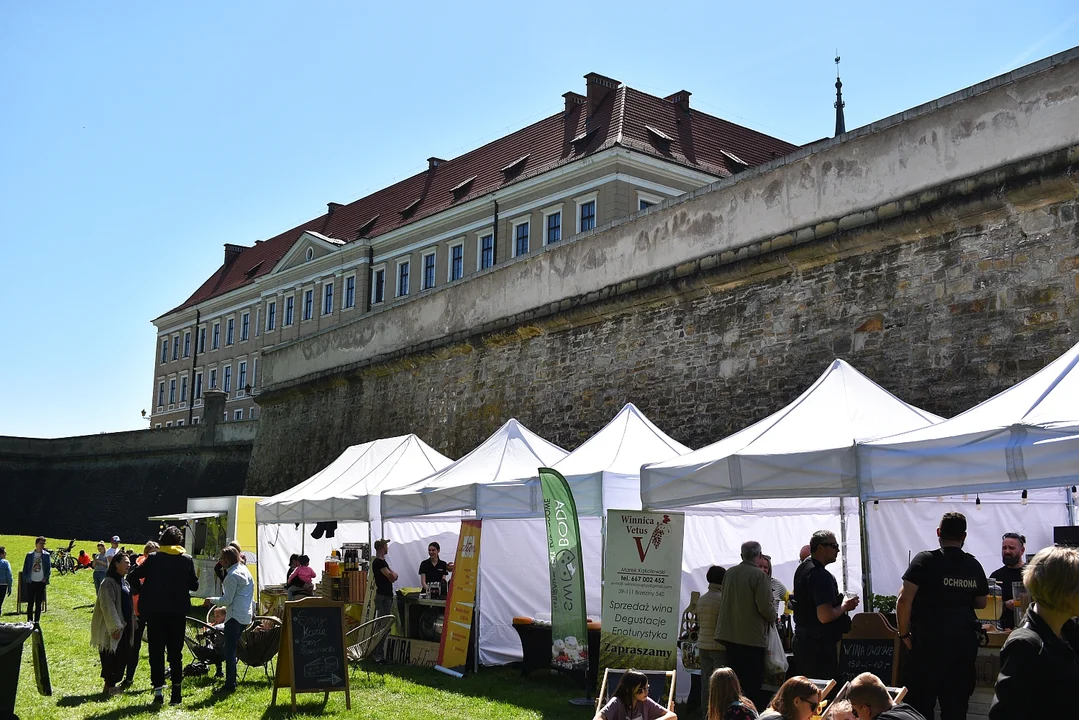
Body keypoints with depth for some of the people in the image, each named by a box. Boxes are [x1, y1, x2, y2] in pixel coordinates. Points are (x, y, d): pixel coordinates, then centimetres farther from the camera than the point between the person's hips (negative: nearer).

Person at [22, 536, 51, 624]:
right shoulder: (29, 555, 3)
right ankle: (29, 621, 7)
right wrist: (26, 579, -2)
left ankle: (36, 621, 9)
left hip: (41, 582, 0)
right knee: (30, 603, 1)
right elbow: (25, 568, 6)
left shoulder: (46, 555, 3)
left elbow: (49, 569, 5)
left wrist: (45, 578, -6)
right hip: (31, 582, 0)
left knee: (39, 603, 3)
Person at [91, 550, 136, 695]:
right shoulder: (109, 583, -14)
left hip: (125, 625, 9)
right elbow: (107, 606, -21)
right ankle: (110, 686, 6)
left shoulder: (124, 581, 14)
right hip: (114, 628, -9)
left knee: (123, 656, 10)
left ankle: (112, 683, 20)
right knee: (112, 656, -3)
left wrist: (132, 622, 17)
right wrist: (115, 626, -24)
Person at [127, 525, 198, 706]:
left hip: (155, 611, -1)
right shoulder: (187, 560, -1)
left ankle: (158, 690, 1)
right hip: (178, 611, 1)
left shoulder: (153, 559, -4)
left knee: (156, 651, 6)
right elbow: (194, 585, 3)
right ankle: (177, 691, 11)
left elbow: (133, 576, -3)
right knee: (176, 652, 10)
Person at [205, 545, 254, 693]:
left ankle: (230, 684, -3)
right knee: (232, 649, 16)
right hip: (246, 616, 10)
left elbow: (227, 600, -17)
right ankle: (231, 681, 19)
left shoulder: (232, 576, -16)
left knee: (229, 651, -5)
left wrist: (212, 600, -1)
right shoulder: (245, 570, 13)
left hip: (235, 617, -10)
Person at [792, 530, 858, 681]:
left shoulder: (802, 568, 12)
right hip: (819, 645, -10)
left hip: (802, 639, 10)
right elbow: (824, 616, -27)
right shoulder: (821, 575, -20)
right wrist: (845, 606, -10)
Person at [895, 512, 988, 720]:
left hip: (929, 642, -4)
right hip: (964, 642, 4)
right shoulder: (974, 566, 4)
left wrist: (904, 634, -5)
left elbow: (904, 599, -15)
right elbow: (981, 603, 17)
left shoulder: (925, 560, -9)